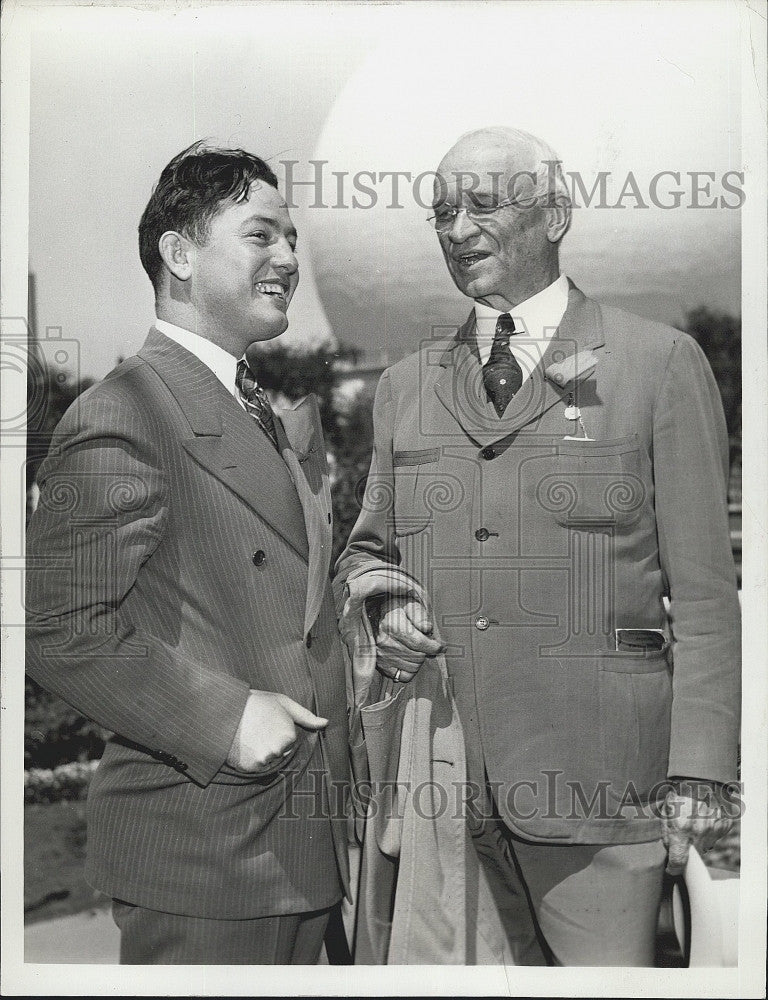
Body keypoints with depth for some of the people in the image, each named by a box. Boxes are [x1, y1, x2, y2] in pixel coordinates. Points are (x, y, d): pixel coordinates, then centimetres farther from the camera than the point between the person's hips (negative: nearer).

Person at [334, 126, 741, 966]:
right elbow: (365, 548, 20)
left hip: (595, 788, -3)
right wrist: (380, 600, -2)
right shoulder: (405, 386, 13)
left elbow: (703, 592, -1)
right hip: (441, 785, 4)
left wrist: (699, 774, -7)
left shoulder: (659, 362, 2)